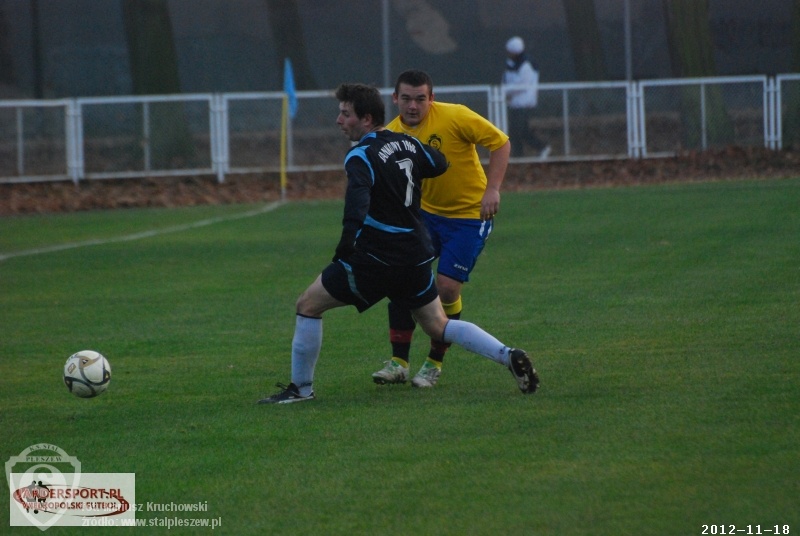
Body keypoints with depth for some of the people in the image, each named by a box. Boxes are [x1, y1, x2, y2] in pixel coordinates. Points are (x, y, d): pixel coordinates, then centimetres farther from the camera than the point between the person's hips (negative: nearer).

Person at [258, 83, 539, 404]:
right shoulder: (407, 143, 6)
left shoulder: (361, 156, -16)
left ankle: (301, 388, 7)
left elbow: (358, 196, -34)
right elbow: (439, 164, 25)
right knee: (438, 326, 19)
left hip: (376, 258, -7)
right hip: (417, 256, 7)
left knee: (307, 305, 4)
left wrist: (348, 239, -41)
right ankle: (508, 356, 4)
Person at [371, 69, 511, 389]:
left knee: (446, 288, -11)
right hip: (425, 212, 4)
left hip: (469, 215, -4)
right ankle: (398, 362, 3)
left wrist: (492, 189, -23)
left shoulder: (454, 117, -19)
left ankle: (434, 365, 8)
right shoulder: (391, 135, -6)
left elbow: (500, 142, -14)